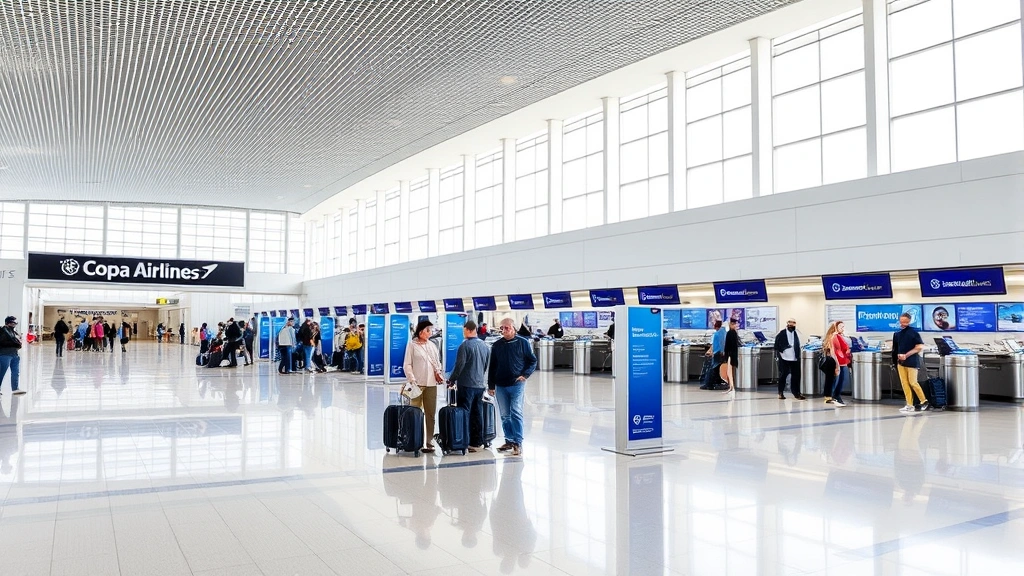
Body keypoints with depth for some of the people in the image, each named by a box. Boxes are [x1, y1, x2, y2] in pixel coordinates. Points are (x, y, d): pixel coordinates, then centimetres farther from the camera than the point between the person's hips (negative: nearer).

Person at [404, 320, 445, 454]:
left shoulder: (432, 345, 14)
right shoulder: (412, 344, 2)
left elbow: (437, 362, 19)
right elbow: (407, 365, -2)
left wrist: (438, 372, -1)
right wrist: (412, 380, -13)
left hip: (431, 383, 4)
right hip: (417, 383, -4)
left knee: (431, 414, 4)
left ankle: (429, 442, 9)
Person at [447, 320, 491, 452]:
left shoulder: (465, 345, -12)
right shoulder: (485, 346, 7)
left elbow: (459, 366, -14)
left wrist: (451, 380, -1)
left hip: (466, 385, -6)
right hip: (480, 384, 6)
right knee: (477, 415, 11)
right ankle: (478, 443, 15)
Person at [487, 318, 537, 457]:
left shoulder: (523, 343, -1)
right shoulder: (497, 345, 9)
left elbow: (533, 361, 3)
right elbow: (491, 367, 13)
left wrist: (525, 375, -11)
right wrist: (491, 385, 11)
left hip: (517, 384, -4)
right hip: (500, 386, 4)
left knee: (516, 413, -9)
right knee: (505, 415, 8)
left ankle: (518, 442, -4)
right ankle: (509, 440, 18)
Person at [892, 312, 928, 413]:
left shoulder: (913, 332, -8)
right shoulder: (897, 334, 9)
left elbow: (920, 347, -11)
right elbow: (895, 348, 17)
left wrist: (906, 355, -14)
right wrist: (898, 355, 1)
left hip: (911, 361, -6)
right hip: (900, 361, 6)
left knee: (912, 382, -5)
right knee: (904, 383, 5)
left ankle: (924, 401, 14)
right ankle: (909, 405, 11)